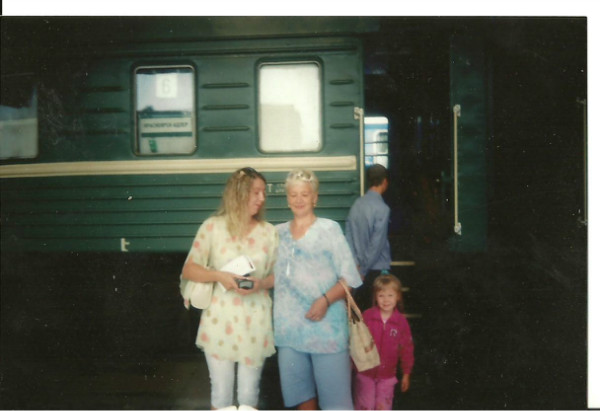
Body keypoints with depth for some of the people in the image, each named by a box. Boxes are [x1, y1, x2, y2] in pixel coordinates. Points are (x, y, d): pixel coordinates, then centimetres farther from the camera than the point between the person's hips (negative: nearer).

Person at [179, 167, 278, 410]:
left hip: (256, 322, 2)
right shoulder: (212, 227, -3)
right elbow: (188, 270, -3)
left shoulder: (269, 231, 3)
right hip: (220, 321, -1)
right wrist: (218, 275, -19)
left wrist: (261, 283, -13)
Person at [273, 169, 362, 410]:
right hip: (289, 328, 4)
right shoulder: (278, 233, 12)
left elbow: (350, 278, -5)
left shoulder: (330, 229, 0)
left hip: (326, 327, -4)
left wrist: (325, 300, -19)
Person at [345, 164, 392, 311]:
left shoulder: (357, 204, 3)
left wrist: (357, 263, 3)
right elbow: (377, 243, -17)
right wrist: (363, 269, -9)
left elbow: (349, 236, 3)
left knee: (359, 309, 14)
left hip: (358, 268, 6)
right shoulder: (382, 208, -15)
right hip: (377, 269, -6)